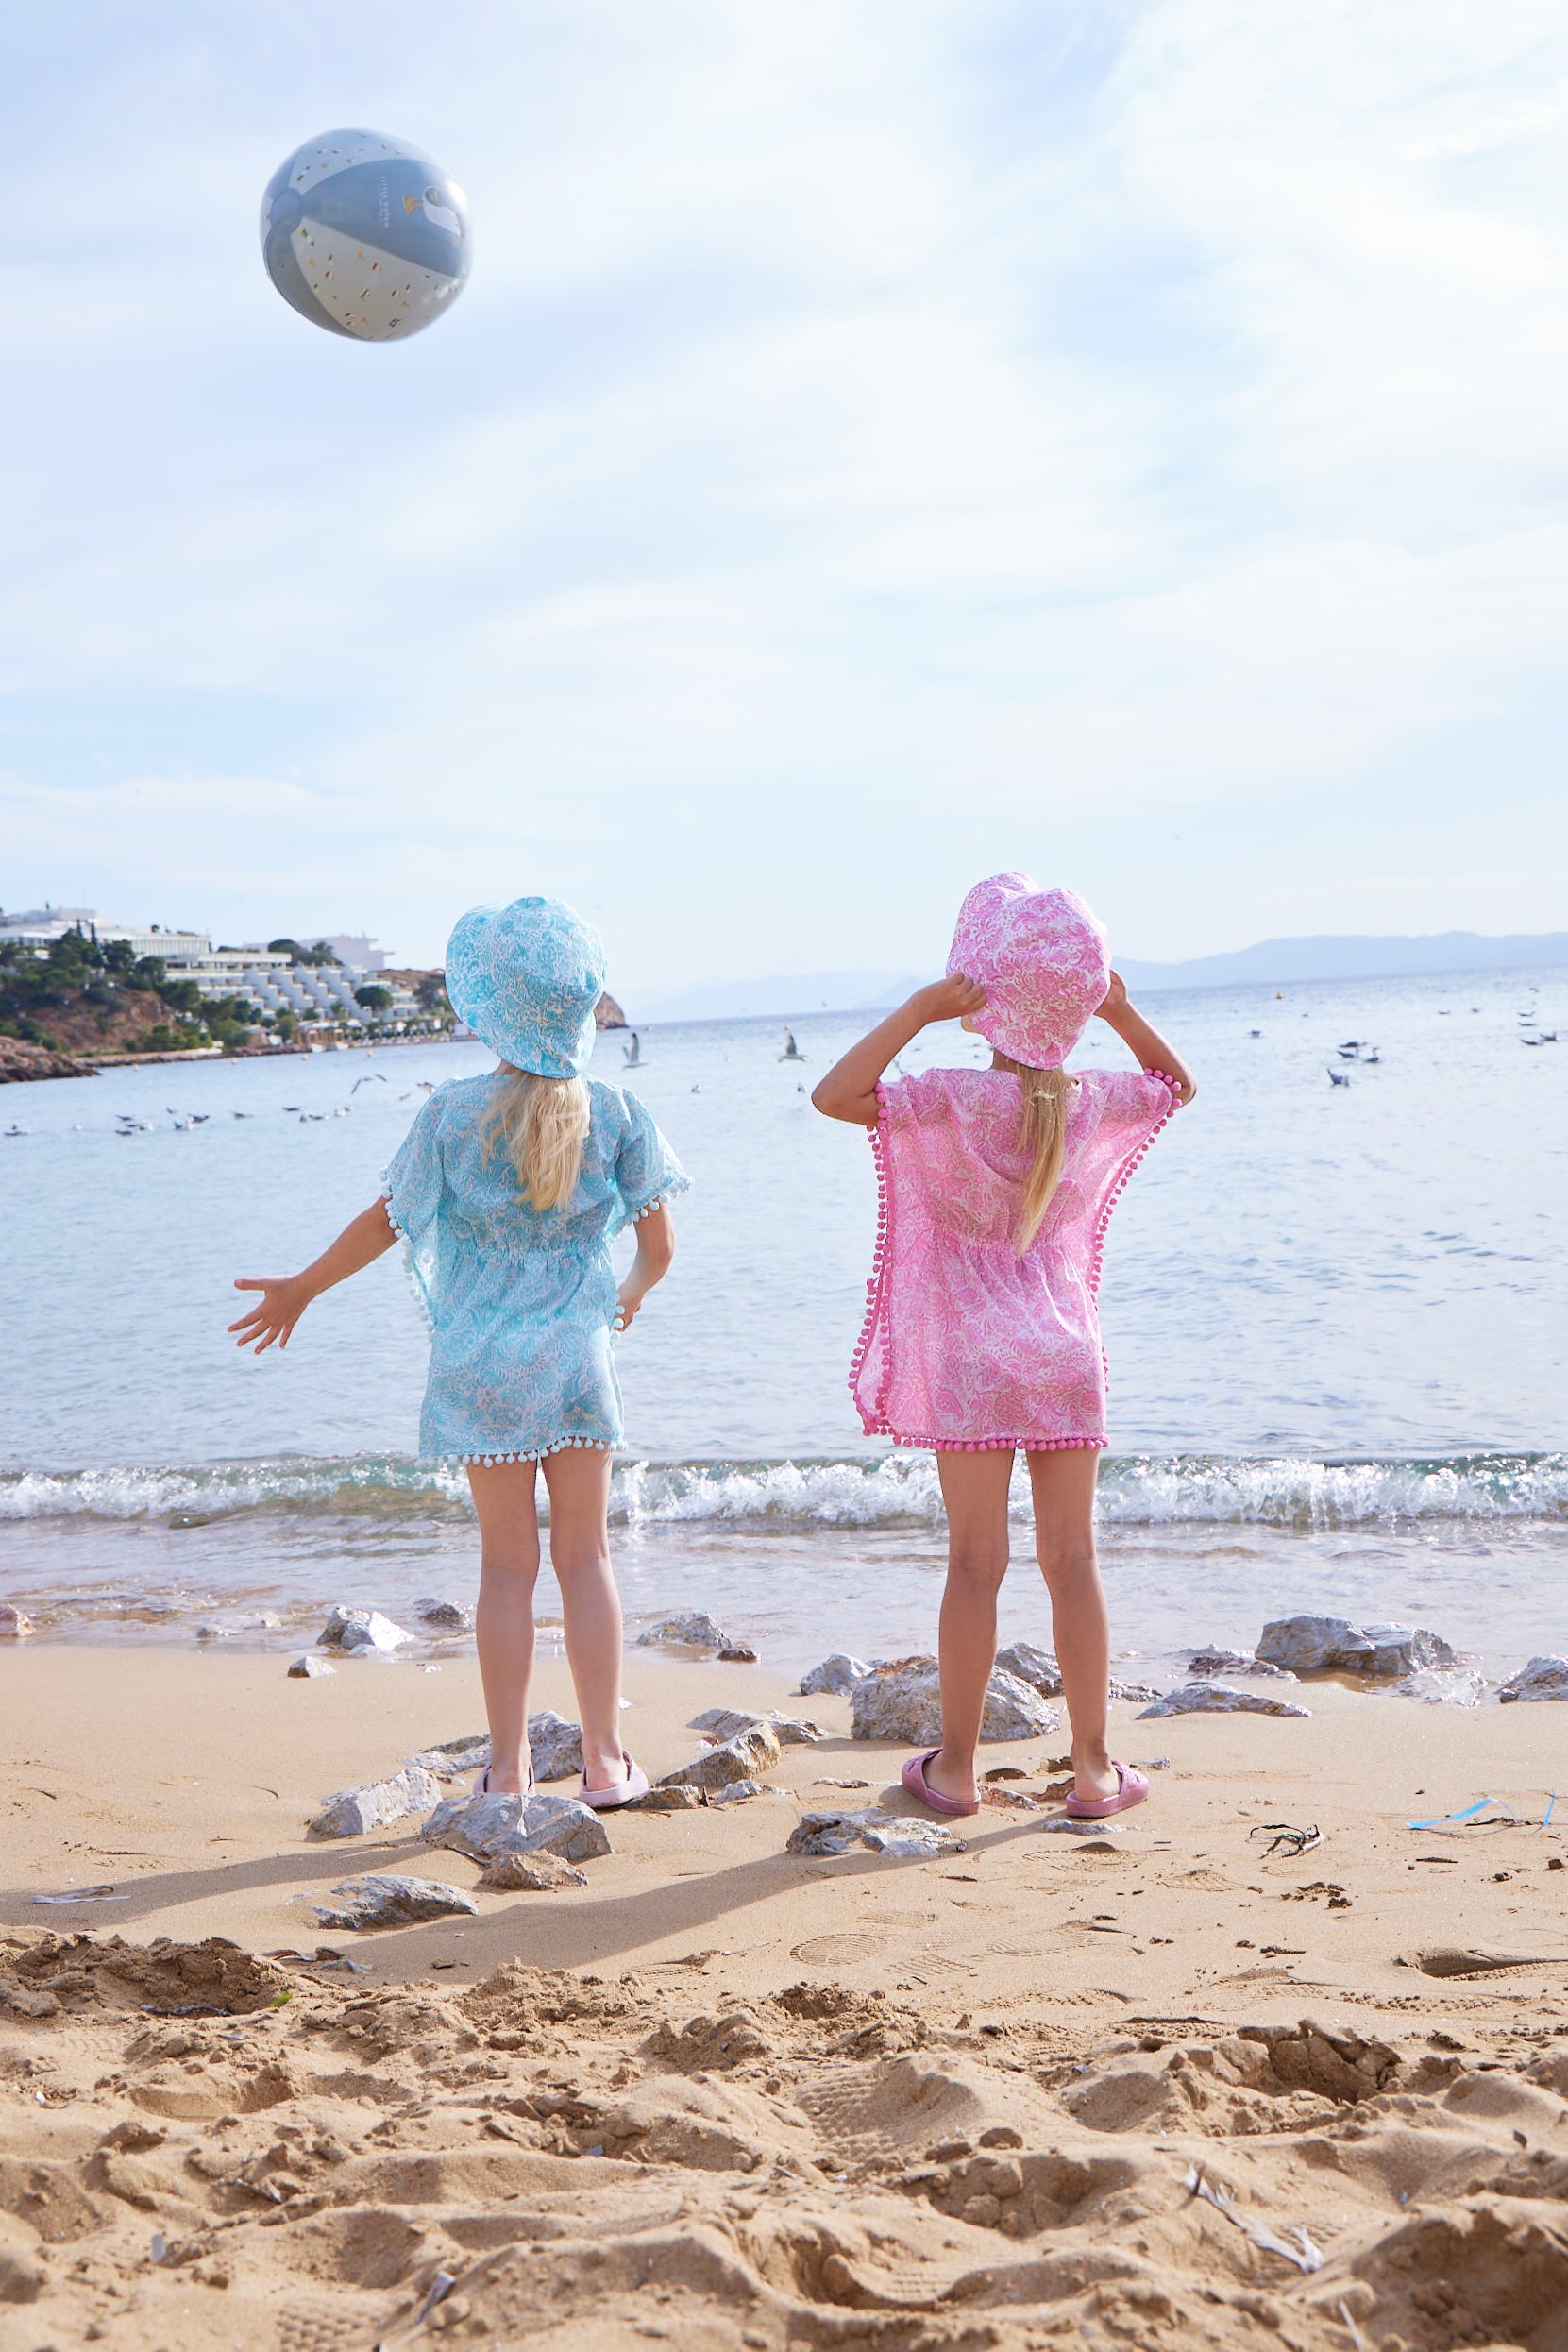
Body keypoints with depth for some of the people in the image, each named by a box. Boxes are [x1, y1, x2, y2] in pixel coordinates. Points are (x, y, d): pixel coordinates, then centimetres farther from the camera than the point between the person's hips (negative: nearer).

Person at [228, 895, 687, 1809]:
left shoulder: (454, 1112, -7)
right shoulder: (616, 1113, -6)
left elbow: (385, 1224, -1)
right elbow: (659, 1246, -2)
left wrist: (300, 1289, 15)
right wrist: (633, 1292, 21)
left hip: (479, 1365, 0)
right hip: (576, 1360, 0)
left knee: (507, 1561, 8)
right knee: (585, 1556, 9)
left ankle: (509, 1765, 12)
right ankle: (605, 1760, 11)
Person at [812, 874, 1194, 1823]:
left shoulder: (957, 1099, -15)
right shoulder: (1094, 1102, -1)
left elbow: (834, 1095, -22)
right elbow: (1180, 1084, 20)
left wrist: (919, 1011, -19)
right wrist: (1121, 1011, 8)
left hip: (972, 1361, -3)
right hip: (1068, 1353, 3)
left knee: (977, 1561, 4)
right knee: (1072, 1561, 8)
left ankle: (956, 1767, 13)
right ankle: (1094, 1769, 13)